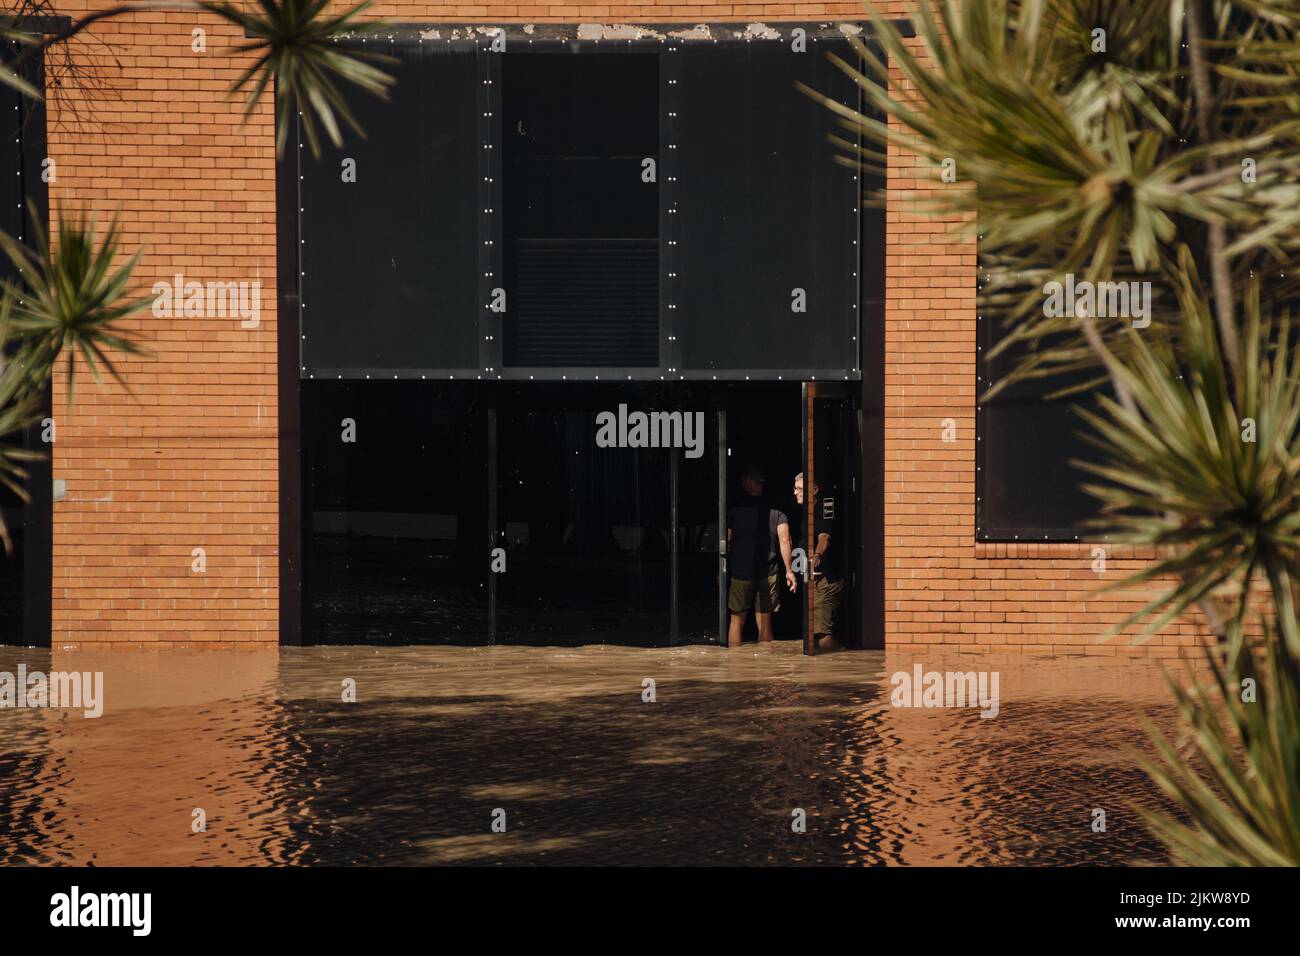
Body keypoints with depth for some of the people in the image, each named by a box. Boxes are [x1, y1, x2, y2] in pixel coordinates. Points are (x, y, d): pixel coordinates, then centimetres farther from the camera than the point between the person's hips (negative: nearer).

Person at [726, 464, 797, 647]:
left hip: (740, 572, -1)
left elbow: (726, 543, -1)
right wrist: (789, 571, -3)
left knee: (737, 620, 8)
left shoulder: (734, 510, -3)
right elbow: (785, 541, -7)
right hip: (768, 574, 1)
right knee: (765, 623, 7)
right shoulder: (777, 511, 0)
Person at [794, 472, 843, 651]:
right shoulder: (805, 511, 17)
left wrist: (817, 554, -49)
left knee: (822, 632, -19)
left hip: (826, 577, -11)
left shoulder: (822, 509, -13)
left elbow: (825, 536, -30)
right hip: (814, 578, 11)